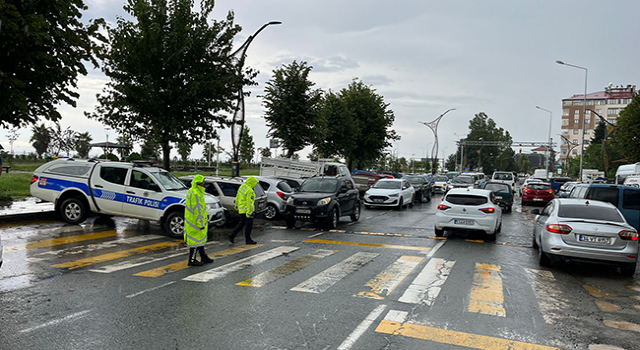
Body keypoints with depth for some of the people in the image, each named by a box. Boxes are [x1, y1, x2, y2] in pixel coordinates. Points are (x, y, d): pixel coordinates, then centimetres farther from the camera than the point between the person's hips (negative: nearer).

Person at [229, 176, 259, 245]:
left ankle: (232, 236, 20)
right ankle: (248, 240, 9)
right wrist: (249, 213, -24)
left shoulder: (242, 186, 6)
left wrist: (237, 205, 26)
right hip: (246, 210, -9)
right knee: (249, 225, 2)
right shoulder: (250, 191, -21)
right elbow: (249, 203, -24)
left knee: (242, 223, 21)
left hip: (241, 209, 9)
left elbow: (237, 196, 16)